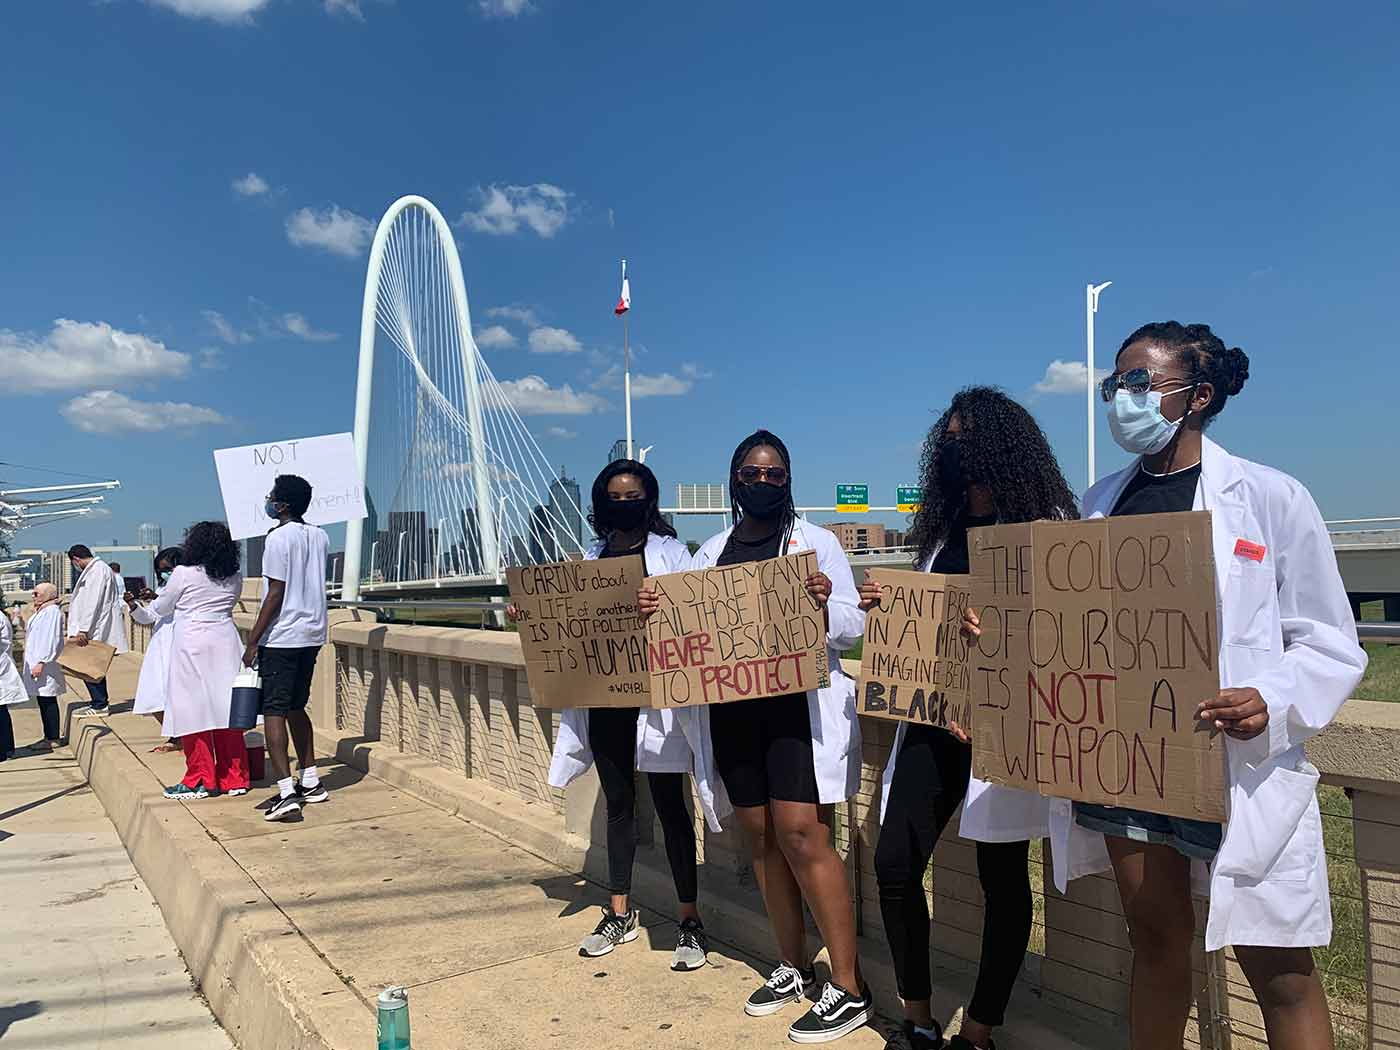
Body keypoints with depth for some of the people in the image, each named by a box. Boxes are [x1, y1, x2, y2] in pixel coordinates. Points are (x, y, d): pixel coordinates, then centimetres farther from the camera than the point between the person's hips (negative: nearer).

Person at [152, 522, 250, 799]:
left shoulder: (184, 574, -5)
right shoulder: (235, 578, 6)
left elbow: (159, 609, 9)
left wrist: (149, 607, 31)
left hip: (192, 645, -5)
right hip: (225, 644, 5)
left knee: (194, 712, 2)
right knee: (225, 711, 8)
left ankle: (201, 781, 6)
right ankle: (234, 778, 12)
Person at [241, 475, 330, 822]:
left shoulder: (278, 538, -12)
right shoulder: (320, 536, 9)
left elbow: (276, 594, -16)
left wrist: (253, 640, -12)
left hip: (282, 637, -8)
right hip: (312, 634, 8)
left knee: (273, 711, -5)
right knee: (296, 707, 18)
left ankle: (287, 792, -11)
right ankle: (310, 782, 22)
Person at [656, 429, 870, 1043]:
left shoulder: (814, 541, 2)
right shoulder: (711, 552, 14)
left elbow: (853, 626, -2)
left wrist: (825, 604, -24)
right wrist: (654, 612, -9)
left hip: (798, 704, -4)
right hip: (731, 709, 5)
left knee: (801, 835, -10)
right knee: (761, 837, 10)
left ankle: (849, 987, 2)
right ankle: (793, 967, 26)